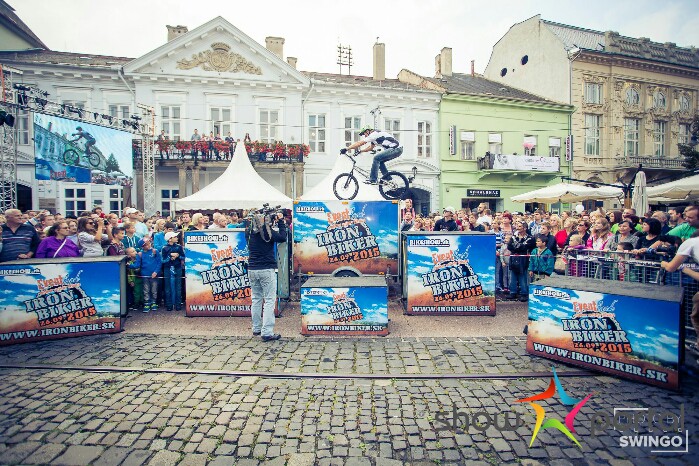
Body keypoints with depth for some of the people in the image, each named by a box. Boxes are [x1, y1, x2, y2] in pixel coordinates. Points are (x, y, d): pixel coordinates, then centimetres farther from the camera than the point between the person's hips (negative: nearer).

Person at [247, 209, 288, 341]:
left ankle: (256, 328, 26)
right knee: (269, 300, -2)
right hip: (266, 269, -6)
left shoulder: (250, 231, 3)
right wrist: (281, 221, -1)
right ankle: (267, 332, -4)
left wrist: (272, 219, 11)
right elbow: (282, 237, -9)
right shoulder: (267, 231, -14)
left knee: (256, 299, 17)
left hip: (252, 269, 6)